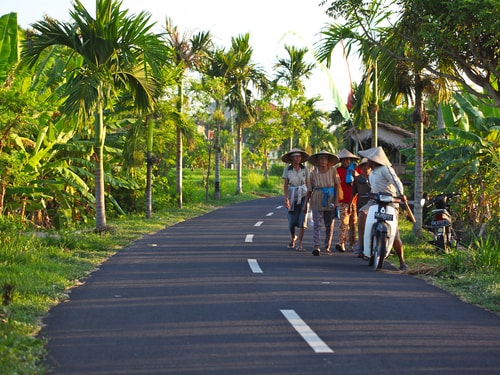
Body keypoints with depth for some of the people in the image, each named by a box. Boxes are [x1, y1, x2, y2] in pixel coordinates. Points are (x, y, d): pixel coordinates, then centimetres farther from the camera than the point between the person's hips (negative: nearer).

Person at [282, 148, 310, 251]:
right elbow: (285, 185, -6)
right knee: (292, 222, 2)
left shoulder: (305, 169, 0)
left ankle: (300, 245, -6)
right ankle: (293, 237, 34)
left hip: (303, 197, 0)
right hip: (292, 197, 0)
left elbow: (308, 184, 4)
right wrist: (286, 199, -17)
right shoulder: (287, 169, -3)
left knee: (302, 220, -10)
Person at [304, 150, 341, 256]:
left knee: (330, 225, 5)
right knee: (317, 224, -9)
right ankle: (317, 247, -14)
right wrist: (306, 203, 6)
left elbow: (337, 185, -1)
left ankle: (327, 247, 14)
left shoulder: (333, 171, 1)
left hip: (330, 202, 1)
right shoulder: (314, 173, 3)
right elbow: (310, 189, 7)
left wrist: (336, 199, -10)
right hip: (317, 201, -1)